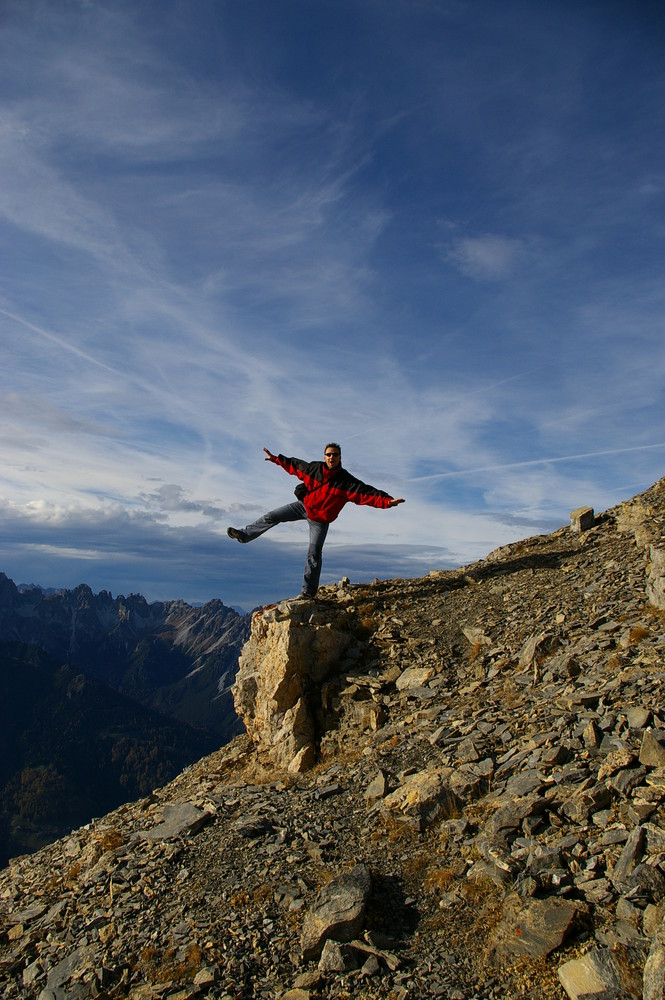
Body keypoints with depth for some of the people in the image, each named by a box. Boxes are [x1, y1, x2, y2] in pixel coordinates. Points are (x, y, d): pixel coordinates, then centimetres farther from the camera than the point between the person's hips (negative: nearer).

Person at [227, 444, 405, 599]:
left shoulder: (346, 481, -23)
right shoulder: (314, 468, -12)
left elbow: (367, 493, -31)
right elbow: (294, 465, 6)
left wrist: (387, 501, -44)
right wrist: (276, 459, 10)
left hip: (320, 519, -3)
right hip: (304, 506, 4)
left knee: (314, 554, -6)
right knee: (272, 517, 3)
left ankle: (309, 590, 4)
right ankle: (244, 534, 21)